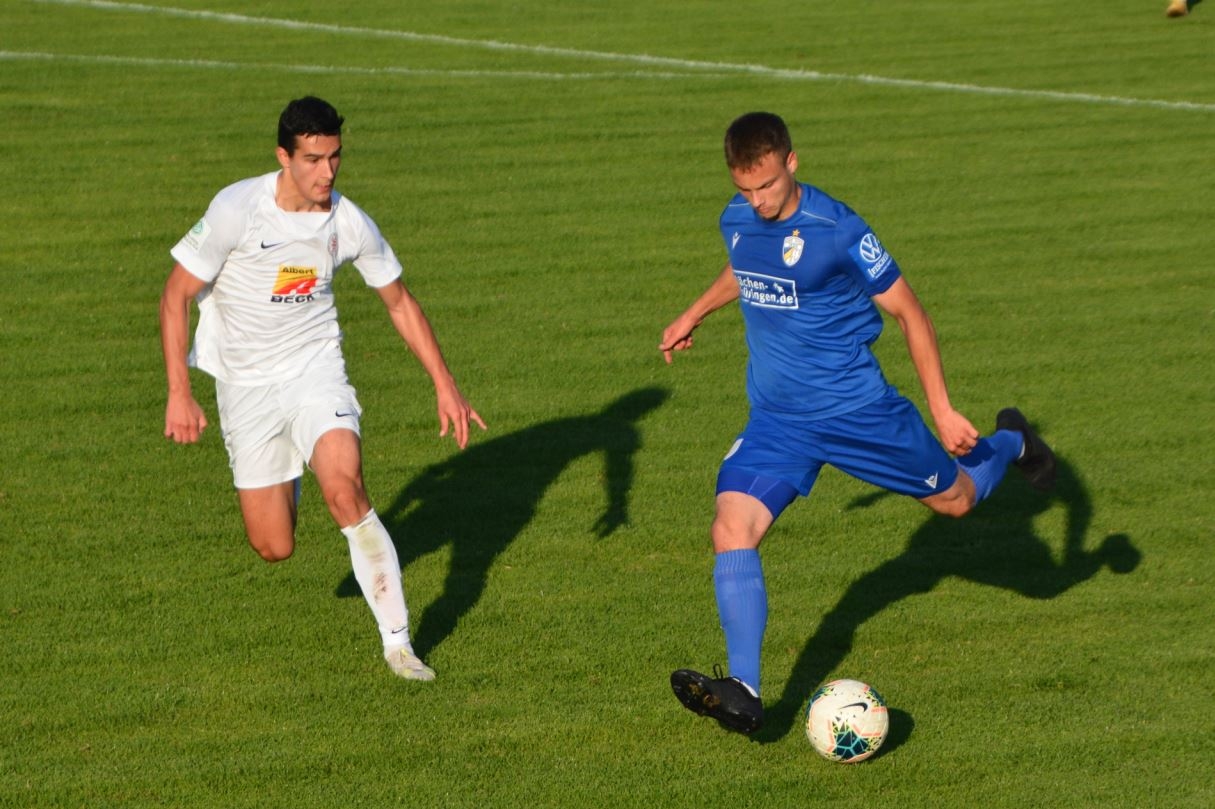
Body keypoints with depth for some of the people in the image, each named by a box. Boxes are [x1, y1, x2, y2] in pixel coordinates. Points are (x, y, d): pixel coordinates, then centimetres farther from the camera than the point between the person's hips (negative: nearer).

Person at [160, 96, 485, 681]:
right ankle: (287, 479, 40)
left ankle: (397, 641, -18)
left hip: (316, 370, 1)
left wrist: (445, 386, 4)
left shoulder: (350, 224, -8)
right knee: (274, 549, 0)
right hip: (246, 385, -1)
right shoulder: (237, 209, -18)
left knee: (345, 491, -26)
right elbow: (176, 296, -11)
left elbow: (400, 303, 8)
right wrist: (178, 395, -15)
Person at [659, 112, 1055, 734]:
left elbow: (908, 313, -11)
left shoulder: (837, 230, -19)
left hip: (857, 409, -4)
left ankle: (1010, 443, 51)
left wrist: (942, 411, -11)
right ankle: (743, 692, -22)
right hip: (774, 420, 4)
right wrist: (693, 316, 36)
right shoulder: (737, 221, -3)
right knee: (731, 531, -18)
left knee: (954, 498, 16)